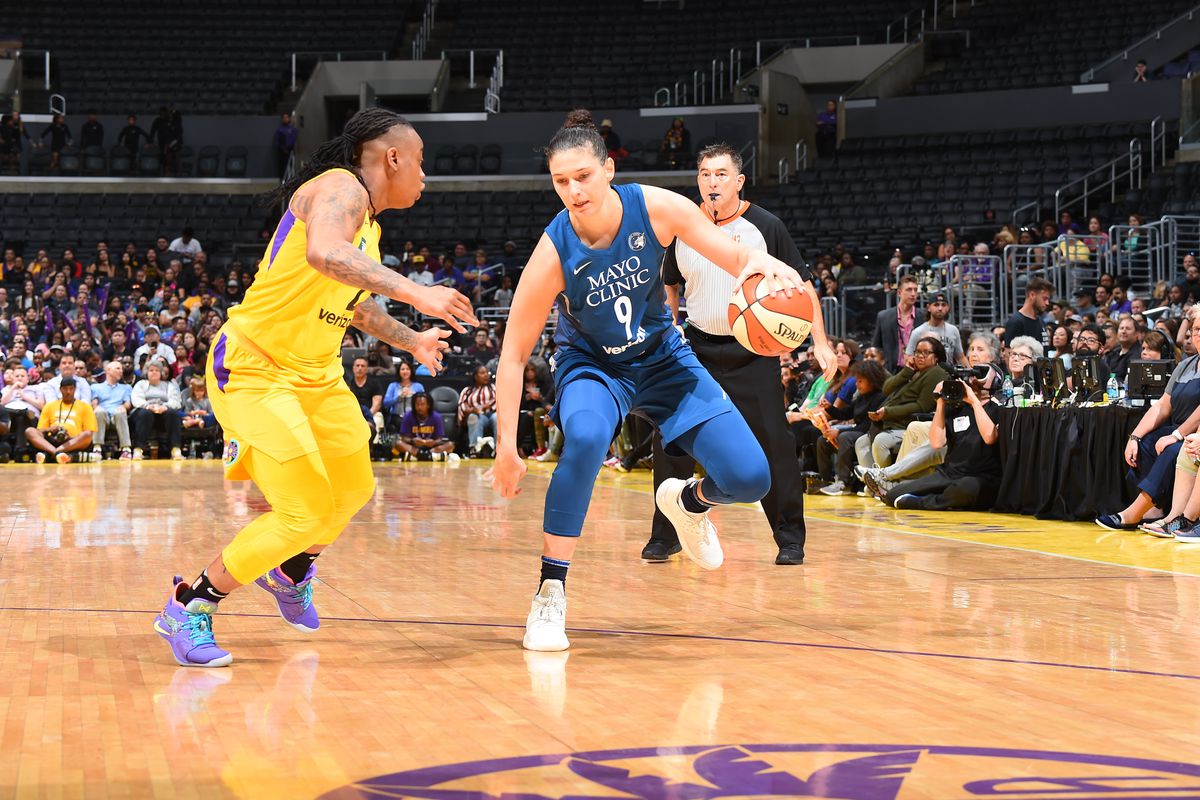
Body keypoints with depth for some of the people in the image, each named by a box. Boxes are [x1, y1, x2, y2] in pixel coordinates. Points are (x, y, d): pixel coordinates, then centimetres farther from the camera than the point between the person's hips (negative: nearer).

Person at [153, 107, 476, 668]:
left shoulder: (369, 225, 12)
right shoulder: (341, 189, -17)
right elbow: (323, 252, -40)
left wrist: (411, 341, 38)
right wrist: (413, 292, -43)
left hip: (315, 375, 10)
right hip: (252, 369, -10)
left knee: (353, 490, 21)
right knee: (304, 513, -13)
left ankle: (290, 571, 48)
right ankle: (188, 609, 1)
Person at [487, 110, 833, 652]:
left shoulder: (655, 207, -22)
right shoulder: (553, 253, -27)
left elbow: (730, 253, -12)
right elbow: (514, 353, -21)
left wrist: (761, 263, -37)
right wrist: (507, 445, -26)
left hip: (662, 356, 3)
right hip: (591, 364, -3)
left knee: (750, 479, -8)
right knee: (585, 438, -38)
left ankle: (689, 501, 31)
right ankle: (550, 593, -24)